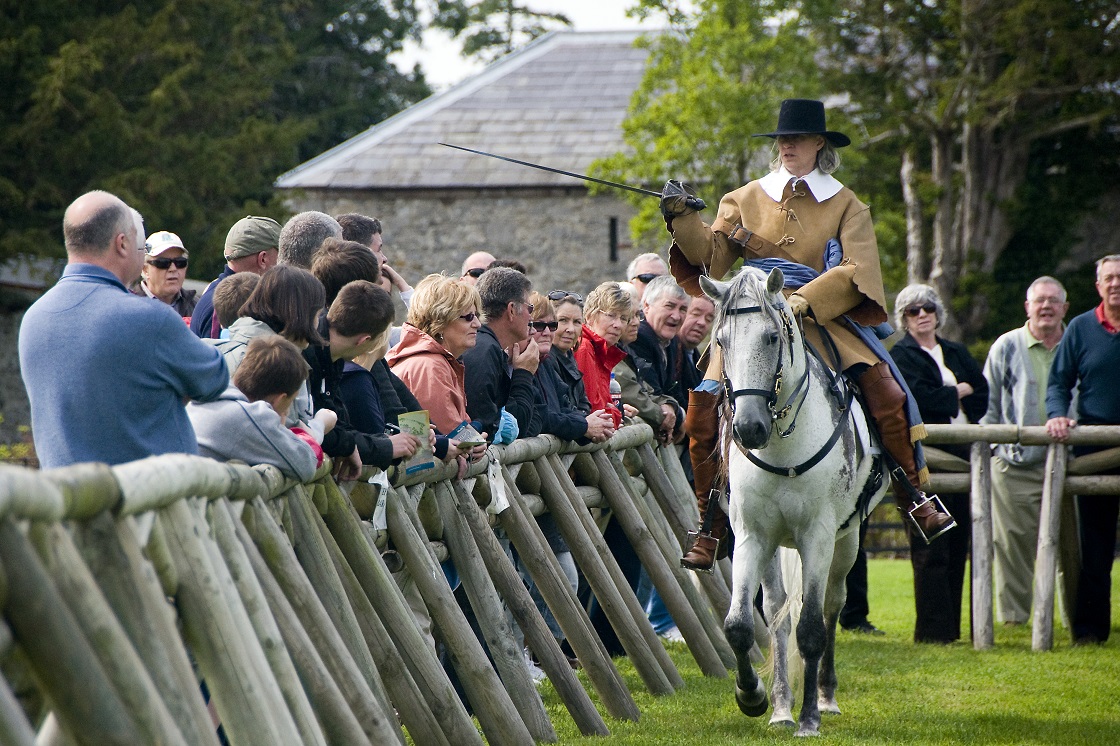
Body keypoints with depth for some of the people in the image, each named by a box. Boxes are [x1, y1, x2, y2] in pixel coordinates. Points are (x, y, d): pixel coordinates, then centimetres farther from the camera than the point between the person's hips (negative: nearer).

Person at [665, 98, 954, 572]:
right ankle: (712, 521, -2)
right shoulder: (746, 200, 12)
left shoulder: (846, 205, 7)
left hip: (823, 319, -1)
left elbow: (856, 271, -7)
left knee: (886, 392, -19)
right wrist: (684, 219, -14)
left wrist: (806, 299, -22)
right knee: (702, 409, -17)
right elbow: (711, 256, 4)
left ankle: (913, 495, 0)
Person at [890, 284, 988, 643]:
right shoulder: (900, 356, 2)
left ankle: (951, 624, 9)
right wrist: (958, 393, -1)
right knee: (931, 548, -8)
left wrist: (949, 397, -4)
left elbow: (983, 395, 9)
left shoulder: (957, 353, 20)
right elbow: (920, 396, -13)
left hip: (961, 452, 6)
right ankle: (934, 628, -8)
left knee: (958, 543, 4)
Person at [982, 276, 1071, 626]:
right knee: (1013, 541, -3)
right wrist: (993, 448, 2)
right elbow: (988, 404, 10)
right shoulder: (1006, 347, 7)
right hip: (1015, 464, -1)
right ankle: (1013, 614, 4)